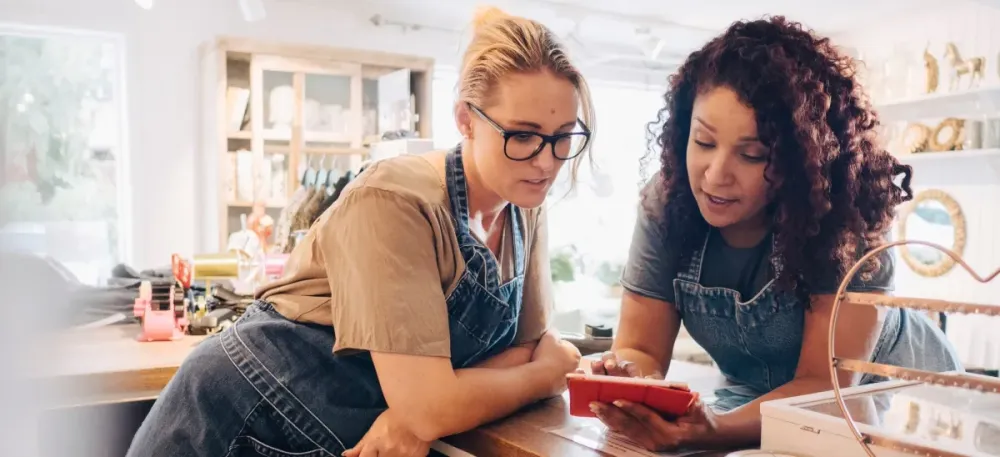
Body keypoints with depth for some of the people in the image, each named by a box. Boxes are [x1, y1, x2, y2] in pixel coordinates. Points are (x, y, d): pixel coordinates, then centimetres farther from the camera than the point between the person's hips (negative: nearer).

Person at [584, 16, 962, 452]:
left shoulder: (844, 219, -25)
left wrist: (714, 429, -43)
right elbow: (643, 349, -15)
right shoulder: (665, 202, -18)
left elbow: (824, 386, -26)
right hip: (761, 401, 2)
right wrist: (623, 379, -37)